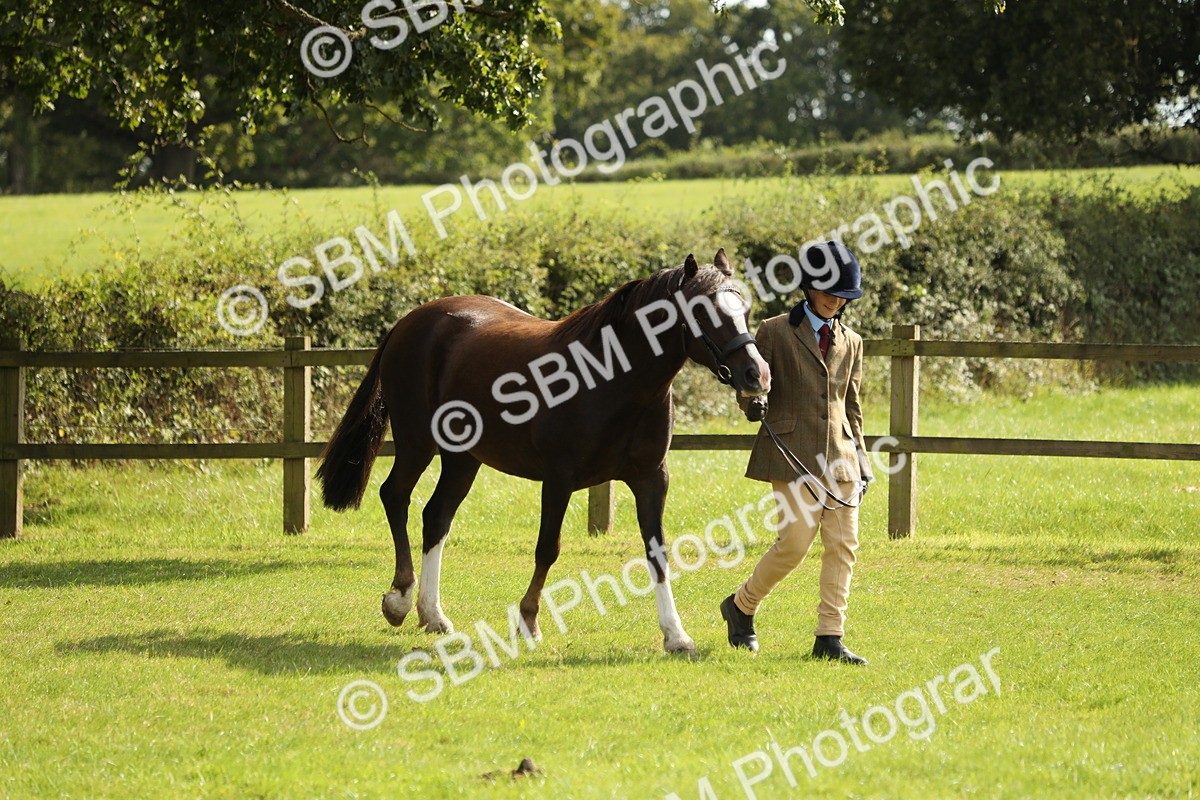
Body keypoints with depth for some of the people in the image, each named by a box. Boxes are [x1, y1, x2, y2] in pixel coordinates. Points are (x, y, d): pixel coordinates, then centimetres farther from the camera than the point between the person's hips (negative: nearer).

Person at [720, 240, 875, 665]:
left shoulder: (850, 343, 15)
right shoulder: (776, 332, 1)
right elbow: (750, 387, 4)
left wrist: (861, 460, 17)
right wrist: (752, 402, -20)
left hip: (839, 456, 5)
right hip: (792, 454, -5)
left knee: (843, 545, -2)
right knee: (795, 542, -11)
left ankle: (830, 638, 2)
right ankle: (741, 606, 13)